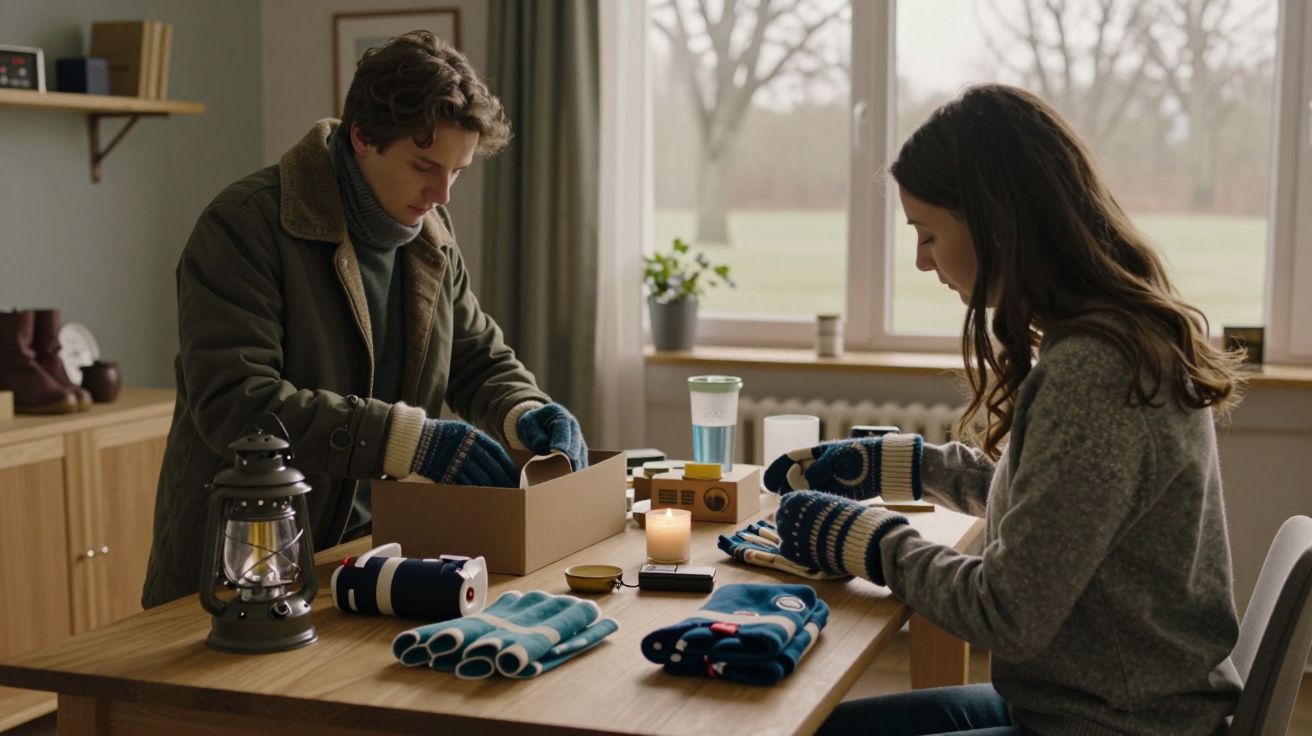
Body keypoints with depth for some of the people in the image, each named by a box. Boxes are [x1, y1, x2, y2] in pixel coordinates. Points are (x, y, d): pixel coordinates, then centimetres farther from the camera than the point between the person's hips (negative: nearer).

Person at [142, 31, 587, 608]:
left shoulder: (431, 235, 11)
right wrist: (411, 438, -27)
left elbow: (479, 357, 21)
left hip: (368, 555, 6)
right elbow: (233, 403, -22)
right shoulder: (245, 225, -13)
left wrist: (524, 413, -2)